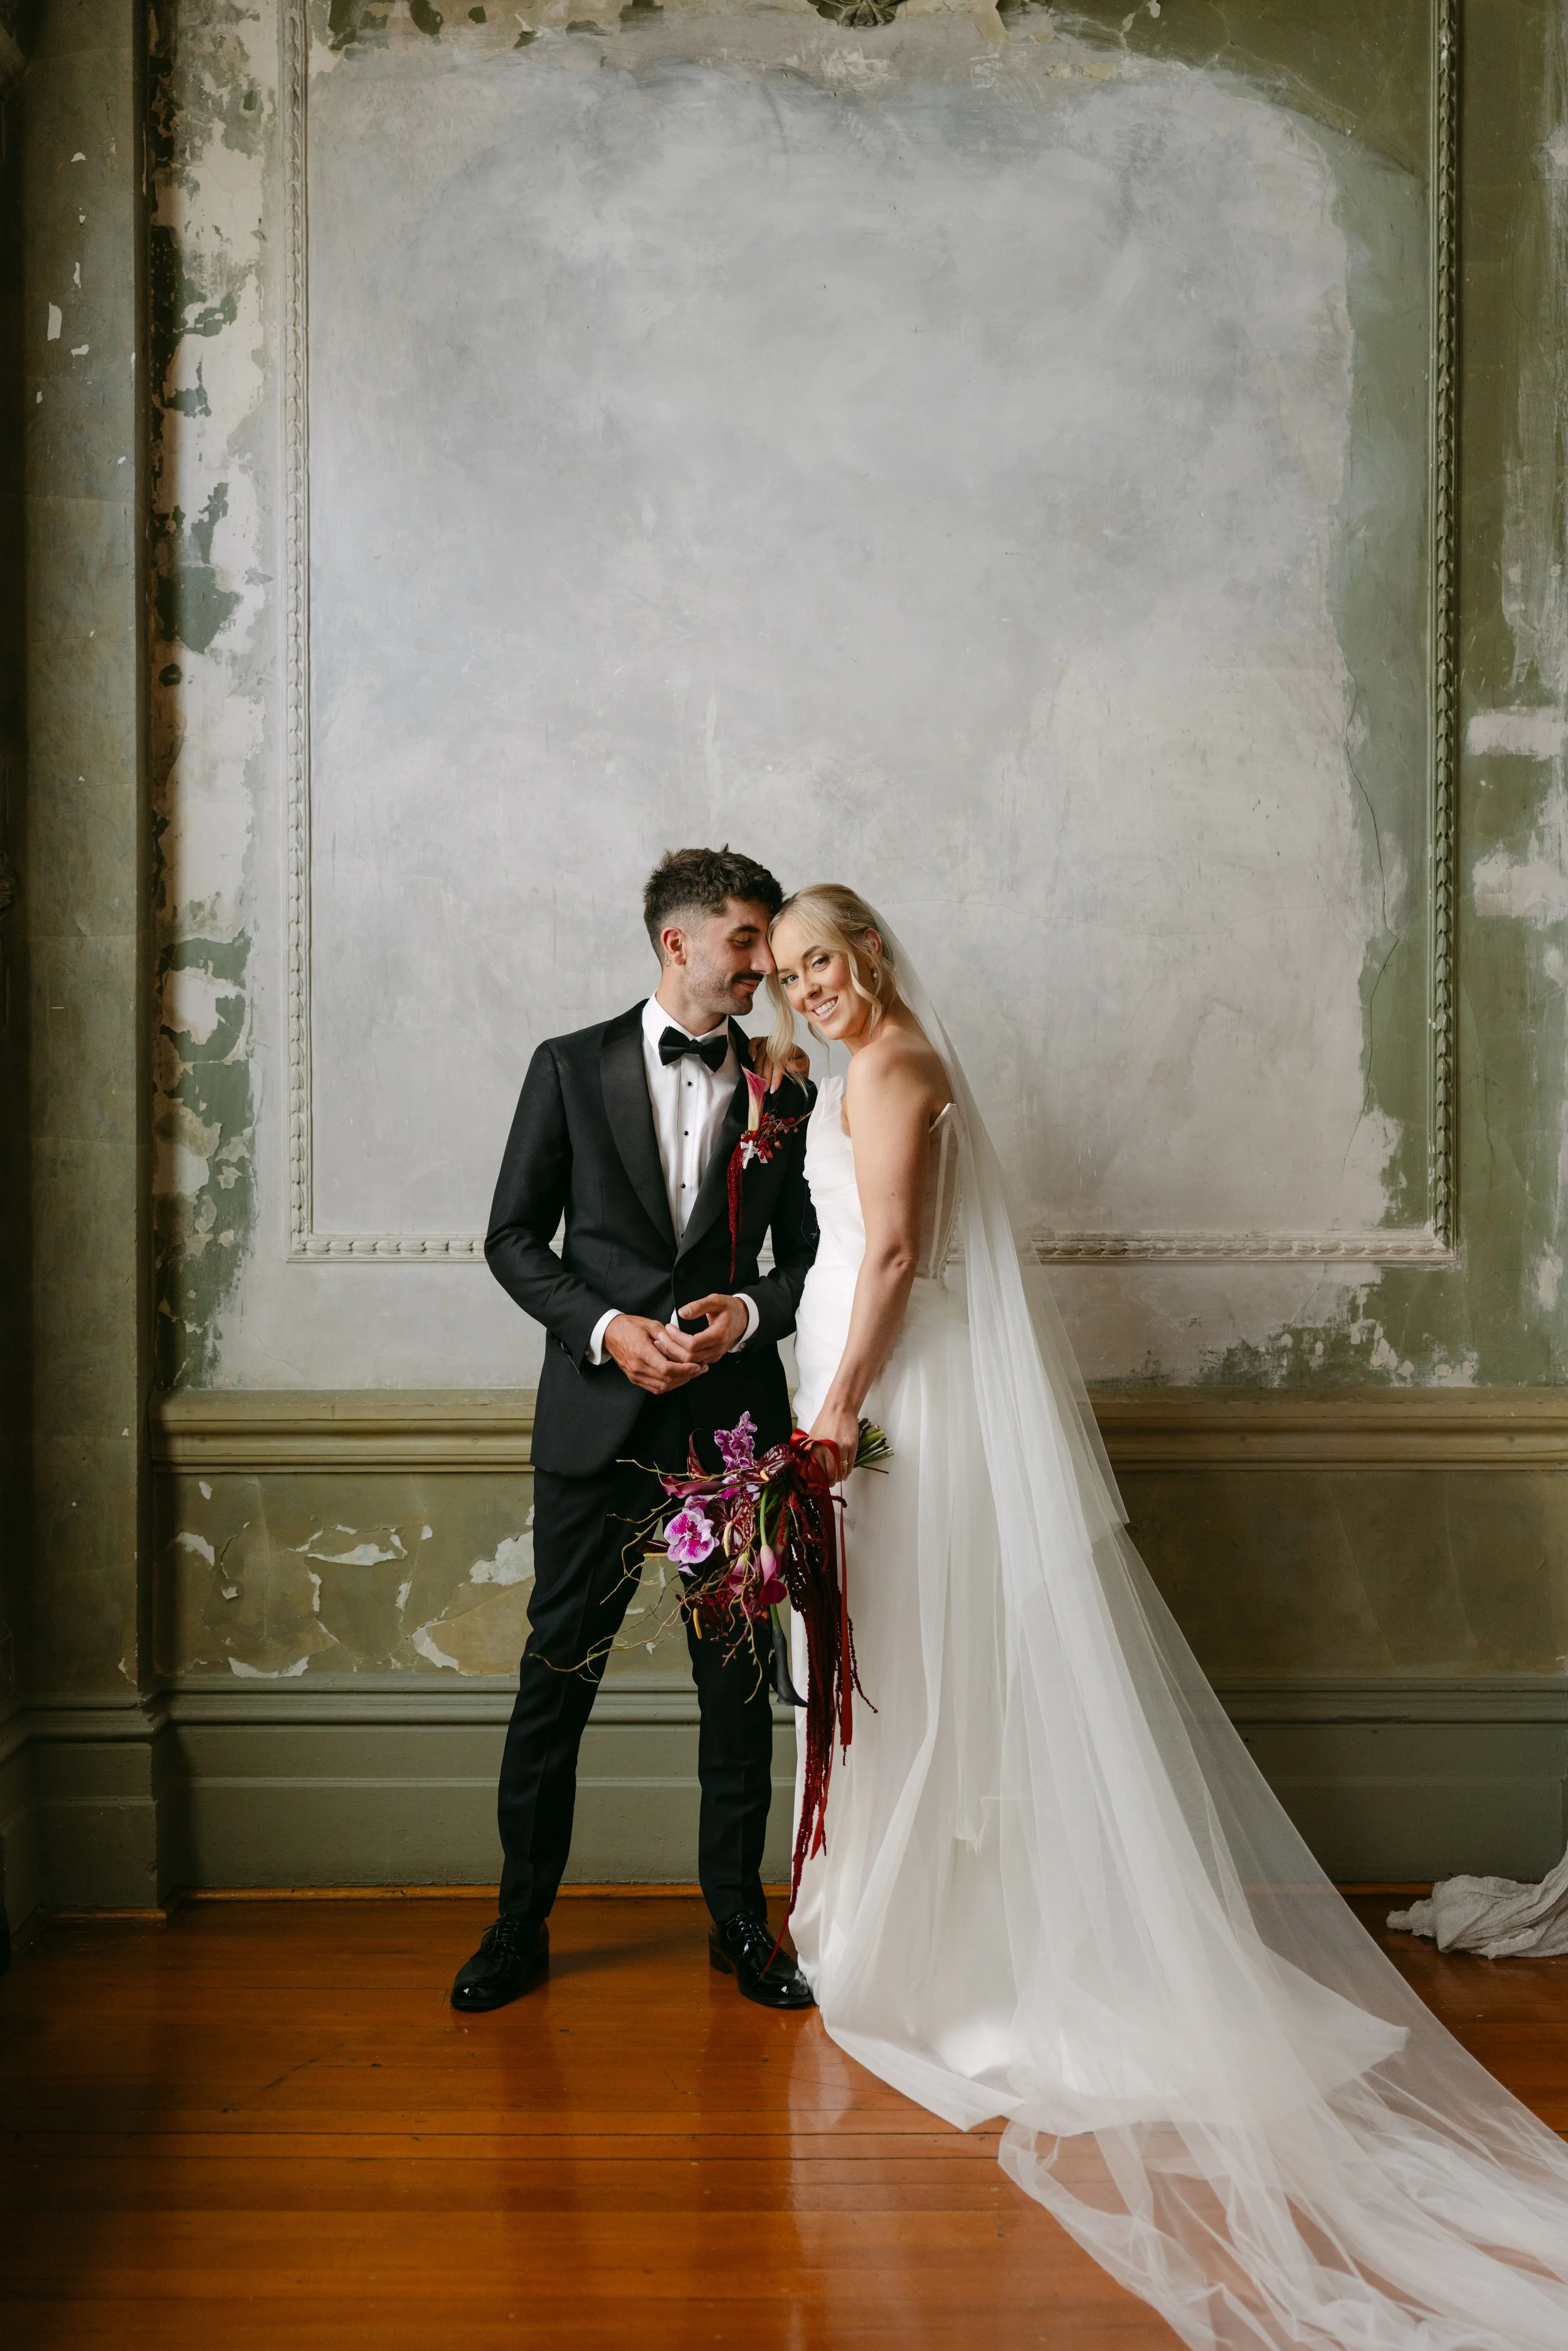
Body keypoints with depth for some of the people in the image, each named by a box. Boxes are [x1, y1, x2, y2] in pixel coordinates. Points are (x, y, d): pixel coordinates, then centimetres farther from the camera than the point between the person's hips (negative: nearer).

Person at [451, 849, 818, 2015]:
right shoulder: (572, 1068, 3)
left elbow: (810, 1255, 10)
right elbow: (515, 1237, 2)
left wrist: (751, 1310, -11)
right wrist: (605, 1329, -13)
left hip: (735, 1423, 2)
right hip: (598, 1423, -1)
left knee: (739, 1681, 9)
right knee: (558, 1676, 6)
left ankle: (741, 1923, 26)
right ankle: (522, 1925, 22)